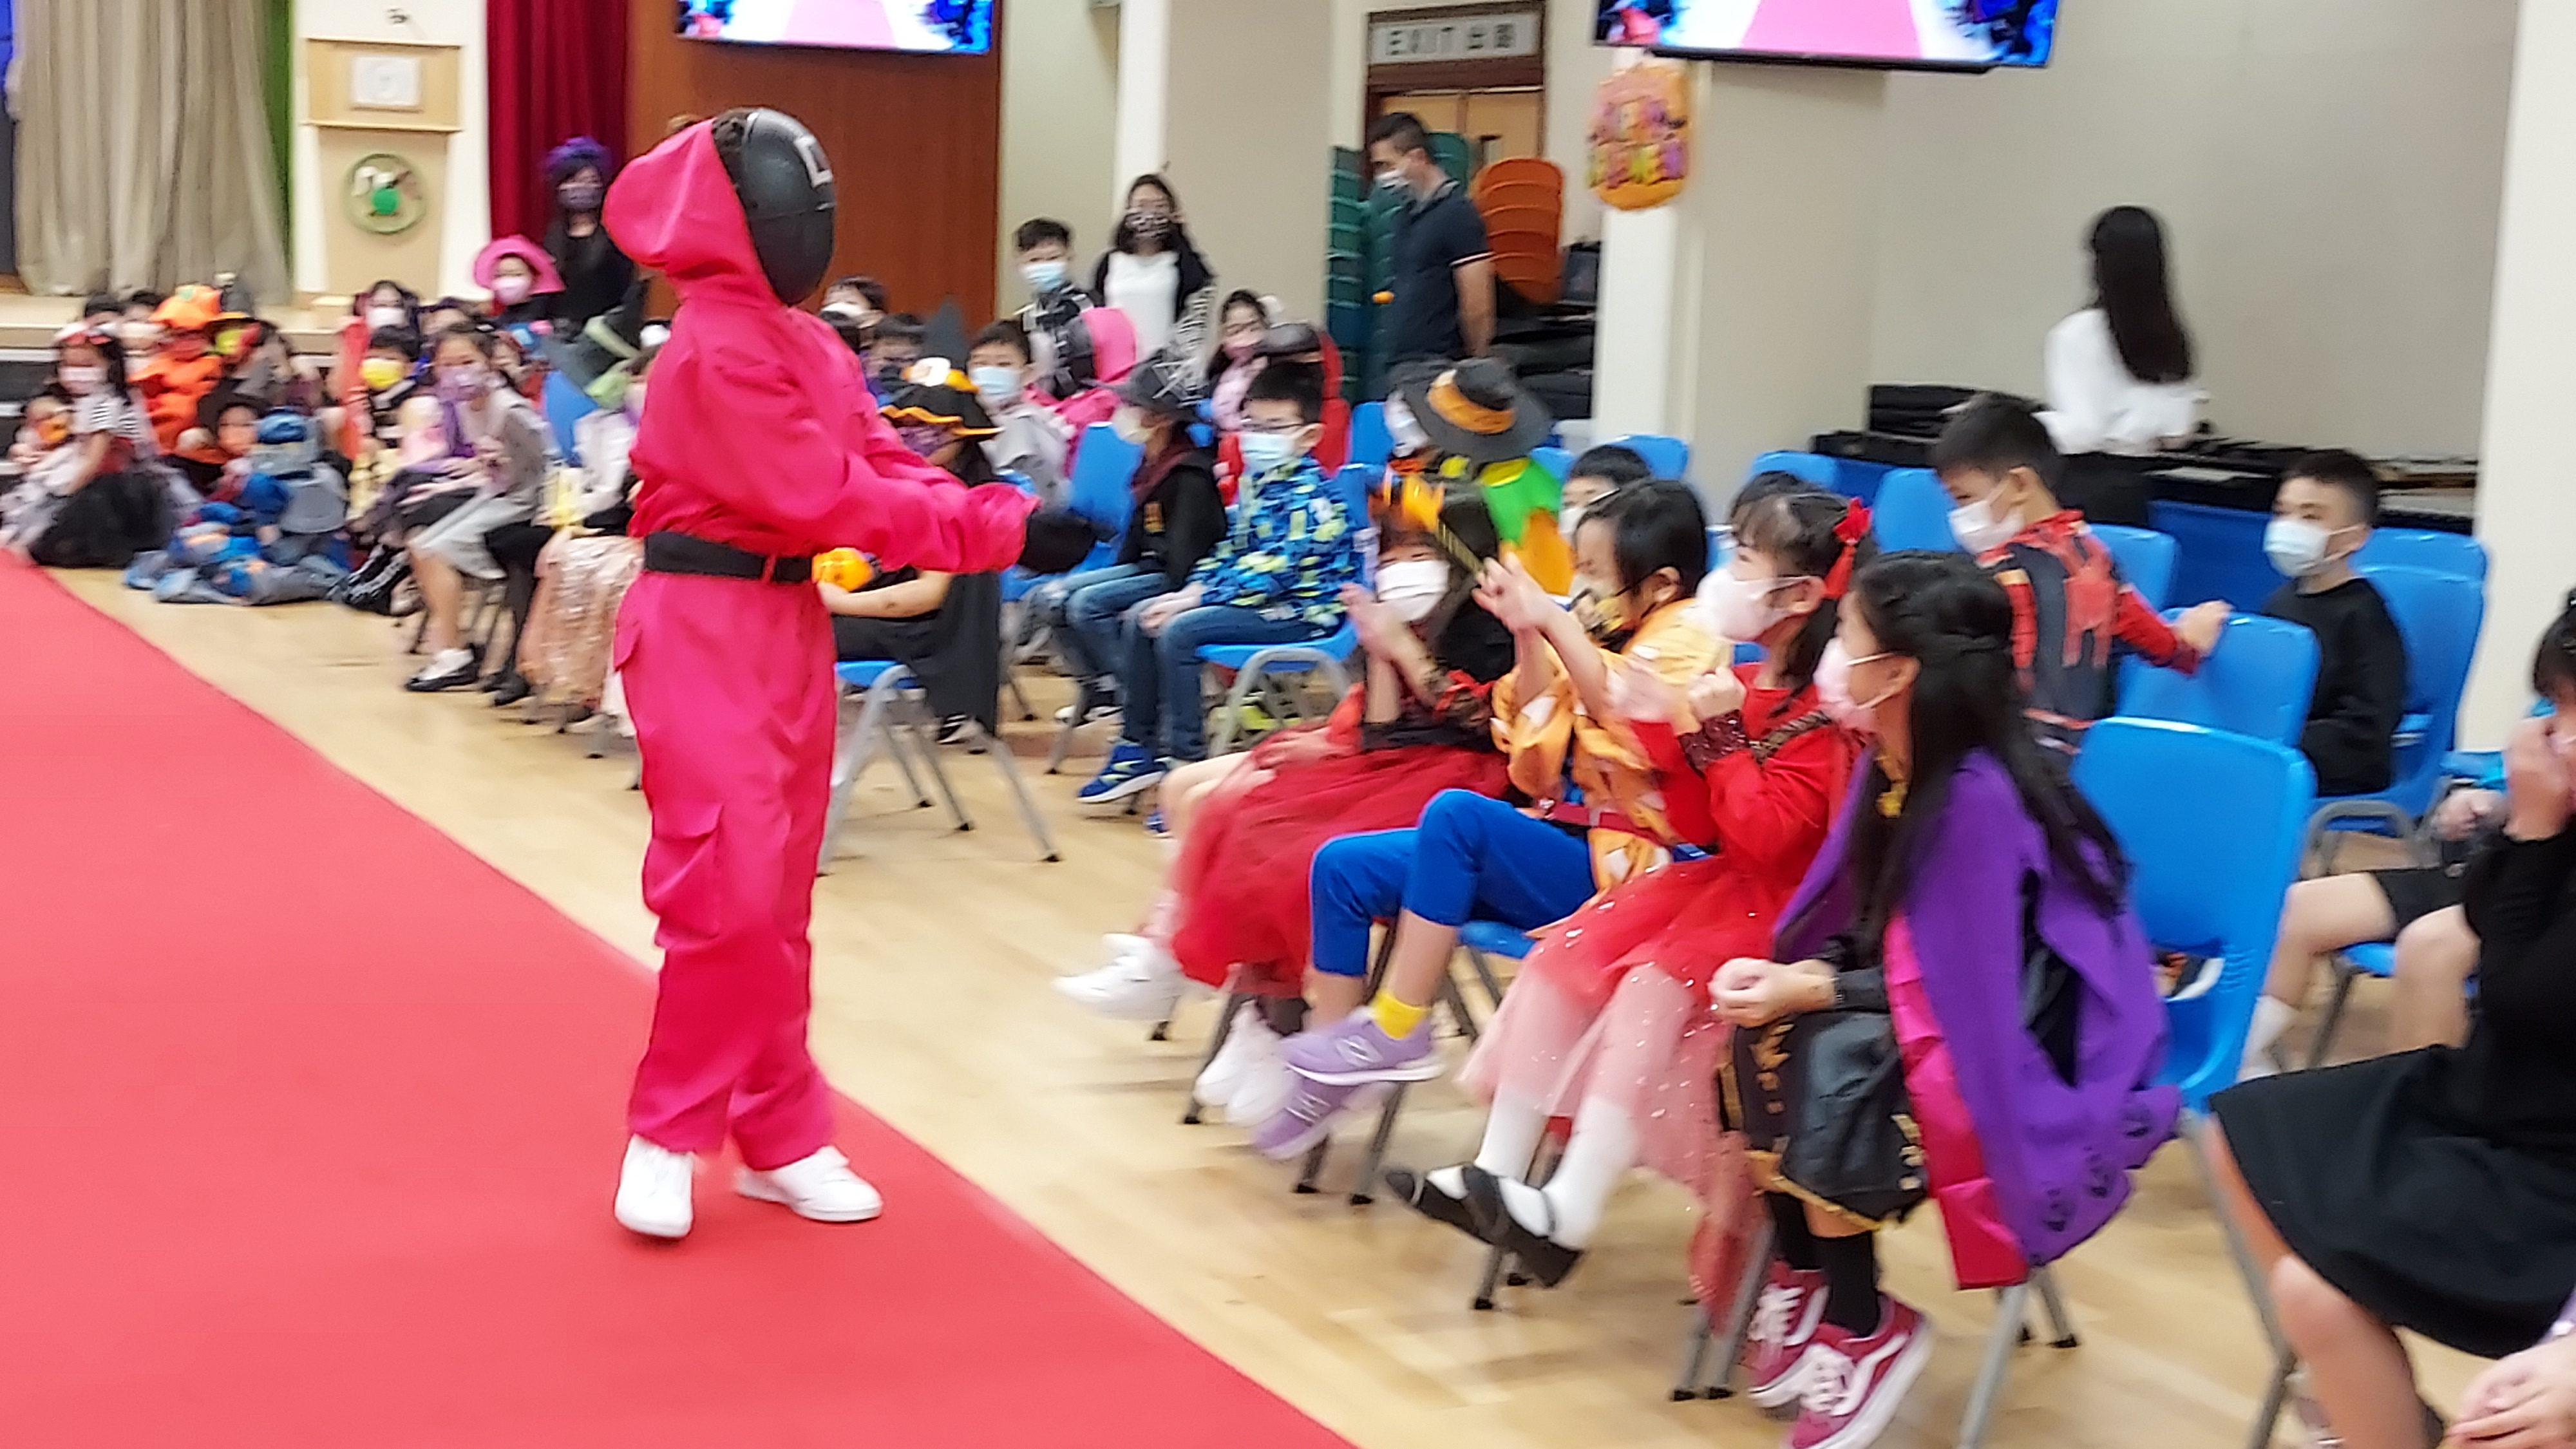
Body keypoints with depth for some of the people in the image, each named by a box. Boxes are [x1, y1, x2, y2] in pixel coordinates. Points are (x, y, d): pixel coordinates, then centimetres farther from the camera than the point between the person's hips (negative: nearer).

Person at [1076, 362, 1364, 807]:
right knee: (1143, 618, 8)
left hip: (1299, 611, -10)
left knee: (1178, 631, -25)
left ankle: (1184, 765, -21)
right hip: (1259, 600, 10)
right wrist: (1193, 590, -1)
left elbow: (1271, 572, -25)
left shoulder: (1308, 496, -19)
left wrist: (1196, 600, -22)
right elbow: (1231, 549, 17)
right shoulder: (1257, 481, 10)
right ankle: (1137, 748, 12)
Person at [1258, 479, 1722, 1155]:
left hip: (1615, 866, -9)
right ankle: (1332, 1067, -1)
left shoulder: (1686, 641, -8)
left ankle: (1396, 1030, -22)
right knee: (1343, 866, -3)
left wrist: (1558, 623, -24)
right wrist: (1528, 639, 3)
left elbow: (1634, 722, -28)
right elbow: (1540, 768, 13)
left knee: (1457, 812, -33)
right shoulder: (1604, 637, 15)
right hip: (1557, 844, 9)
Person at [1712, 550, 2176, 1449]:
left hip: (2030, 1048, -8)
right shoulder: (1890, 767, 0)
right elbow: (1871, 938, 5)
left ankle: (1862, 1328, -9)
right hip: (1947, 1012, 8)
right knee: (1761, 1033, -12)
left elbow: (1954, 983, -25)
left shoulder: (1976, 796, -26)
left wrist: (1812, 990, -23)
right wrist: (1783, 977, -13)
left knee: (1830, 1068, -28)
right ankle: (1802, 1276, 1)